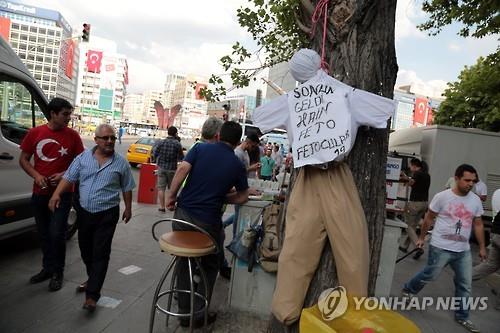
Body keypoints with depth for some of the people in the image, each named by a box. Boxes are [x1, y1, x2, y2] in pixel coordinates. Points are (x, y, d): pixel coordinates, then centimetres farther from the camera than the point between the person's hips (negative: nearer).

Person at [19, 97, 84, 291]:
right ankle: (47, 268, 33)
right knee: (44, 234, 15)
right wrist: (36, 175, -11)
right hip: (39, 193, 3)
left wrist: (64, 174, -14)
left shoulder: (72, 136, -4)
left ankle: (58, 273, 14)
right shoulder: (35, 133, 1)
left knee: (57, 234, -5)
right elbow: (23, 159, 6)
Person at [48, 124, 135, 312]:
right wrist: (57, 194, -14)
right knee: (85, 250, 18)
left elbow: (127, 188, 3)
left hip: (107, 214, -4)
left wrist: (128, 209, 6)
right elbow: (69, 178, 1)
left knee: (100, 254, -3)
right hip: (84, 212, 4)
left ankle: (92, 295, 3)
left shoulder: (121, 162, -5)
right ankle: (93, 279, 40)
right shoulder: (83, 157, 1)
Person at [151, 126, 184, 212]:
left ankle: (162, 206, 6)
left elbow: (154, 154, 0)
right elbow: (181, 158, -9)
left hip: (161, 168, 1)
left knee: (161, 188, 6)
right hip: (172, 169, -1)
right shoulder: (178, 144, -11)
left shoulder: (160, 142, -5)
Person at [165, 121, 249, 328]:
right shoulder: (237, 165, 1)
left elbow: (182, 169, -12)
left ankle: (184, 312, 30)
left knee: (184, 263, 18)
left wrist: (171, 195, -2)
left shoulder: (200, 148, 1)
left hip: (183, 213, 2)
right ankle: (198, 314, 24)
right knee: (210, 267, 20)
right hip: (207, 221, -2)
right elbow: (243, 197, 9)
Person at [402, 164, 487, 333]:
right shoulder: (442, 197, -12)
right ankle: (408, 290, 32)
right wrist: (421, 237, 4)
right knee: (429, 275, 6)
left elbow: (478, 224, 10)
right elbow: (429, 218, -2)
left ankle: (462, 317, 29)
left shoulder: (475, 200, 1)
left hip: (464, 251, 5)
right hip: (441, 248, -5)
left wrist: (482, 247, 12)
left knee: (465, 284, 12)